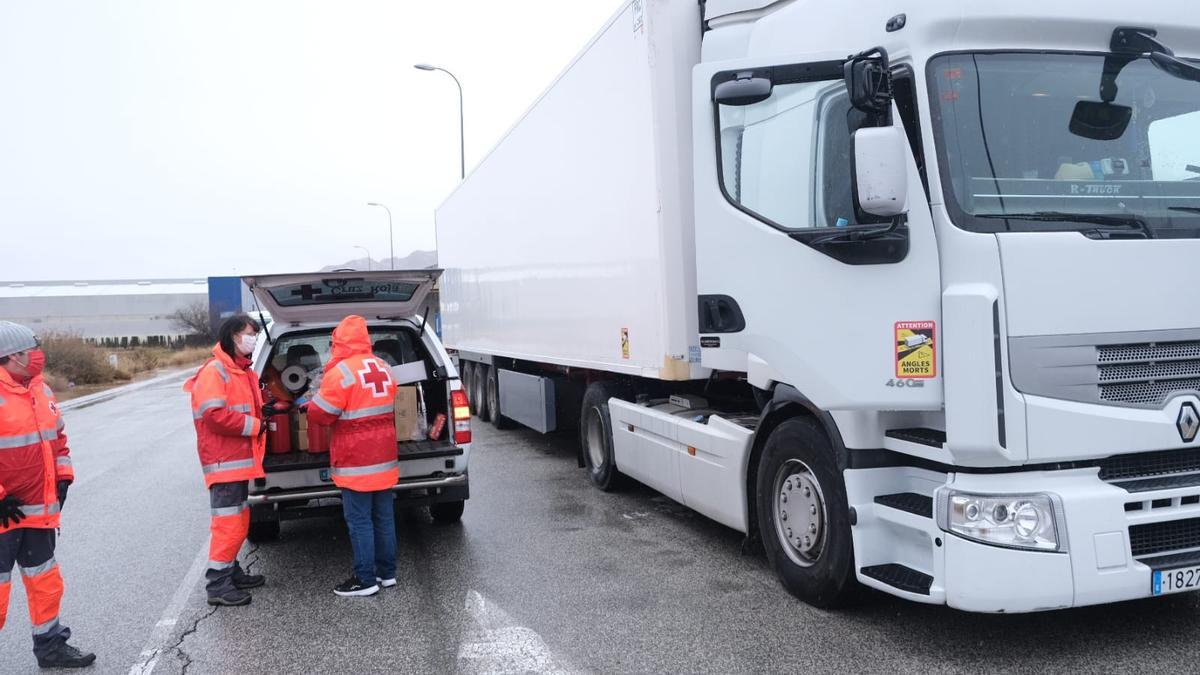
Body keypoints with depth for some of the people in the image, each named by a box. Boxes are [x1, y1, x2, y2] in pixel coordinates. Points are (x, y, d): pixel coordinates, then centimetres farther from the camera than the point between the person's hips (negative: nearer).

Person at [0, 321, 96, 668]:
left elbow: (57, 437, 20)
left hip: (39, 509, 8)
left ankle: (50, 645, 31)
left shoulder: (41, 390, 9)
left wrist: (62, 478, 12)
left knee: (45, 579, 18)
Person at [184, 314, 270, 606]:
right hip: (225, 462, -10)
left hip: (241, 460, 10)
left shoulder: (245, 372, 18)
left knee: (239, 520, 16)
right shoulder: (214, 371, -13)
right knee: (228, 521, -9)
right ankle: (218, 584, -4)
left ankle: (231, 571, 27)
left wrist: (264, 413, 7)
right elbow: (215, 415, -23)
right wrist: (253, 425, -16)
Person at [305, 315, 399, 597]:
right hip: (385, 458, 8)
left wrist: (309, 407, 9)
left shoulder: (341, 372, -16)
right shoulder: (383, 368, 9)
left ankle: (366, 580, 5)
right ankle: (387, 572, 22)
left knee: (359, 521, 0)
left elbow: (320, 414, -12)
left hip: (356, 464, -7)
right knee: (384, 517, 14)